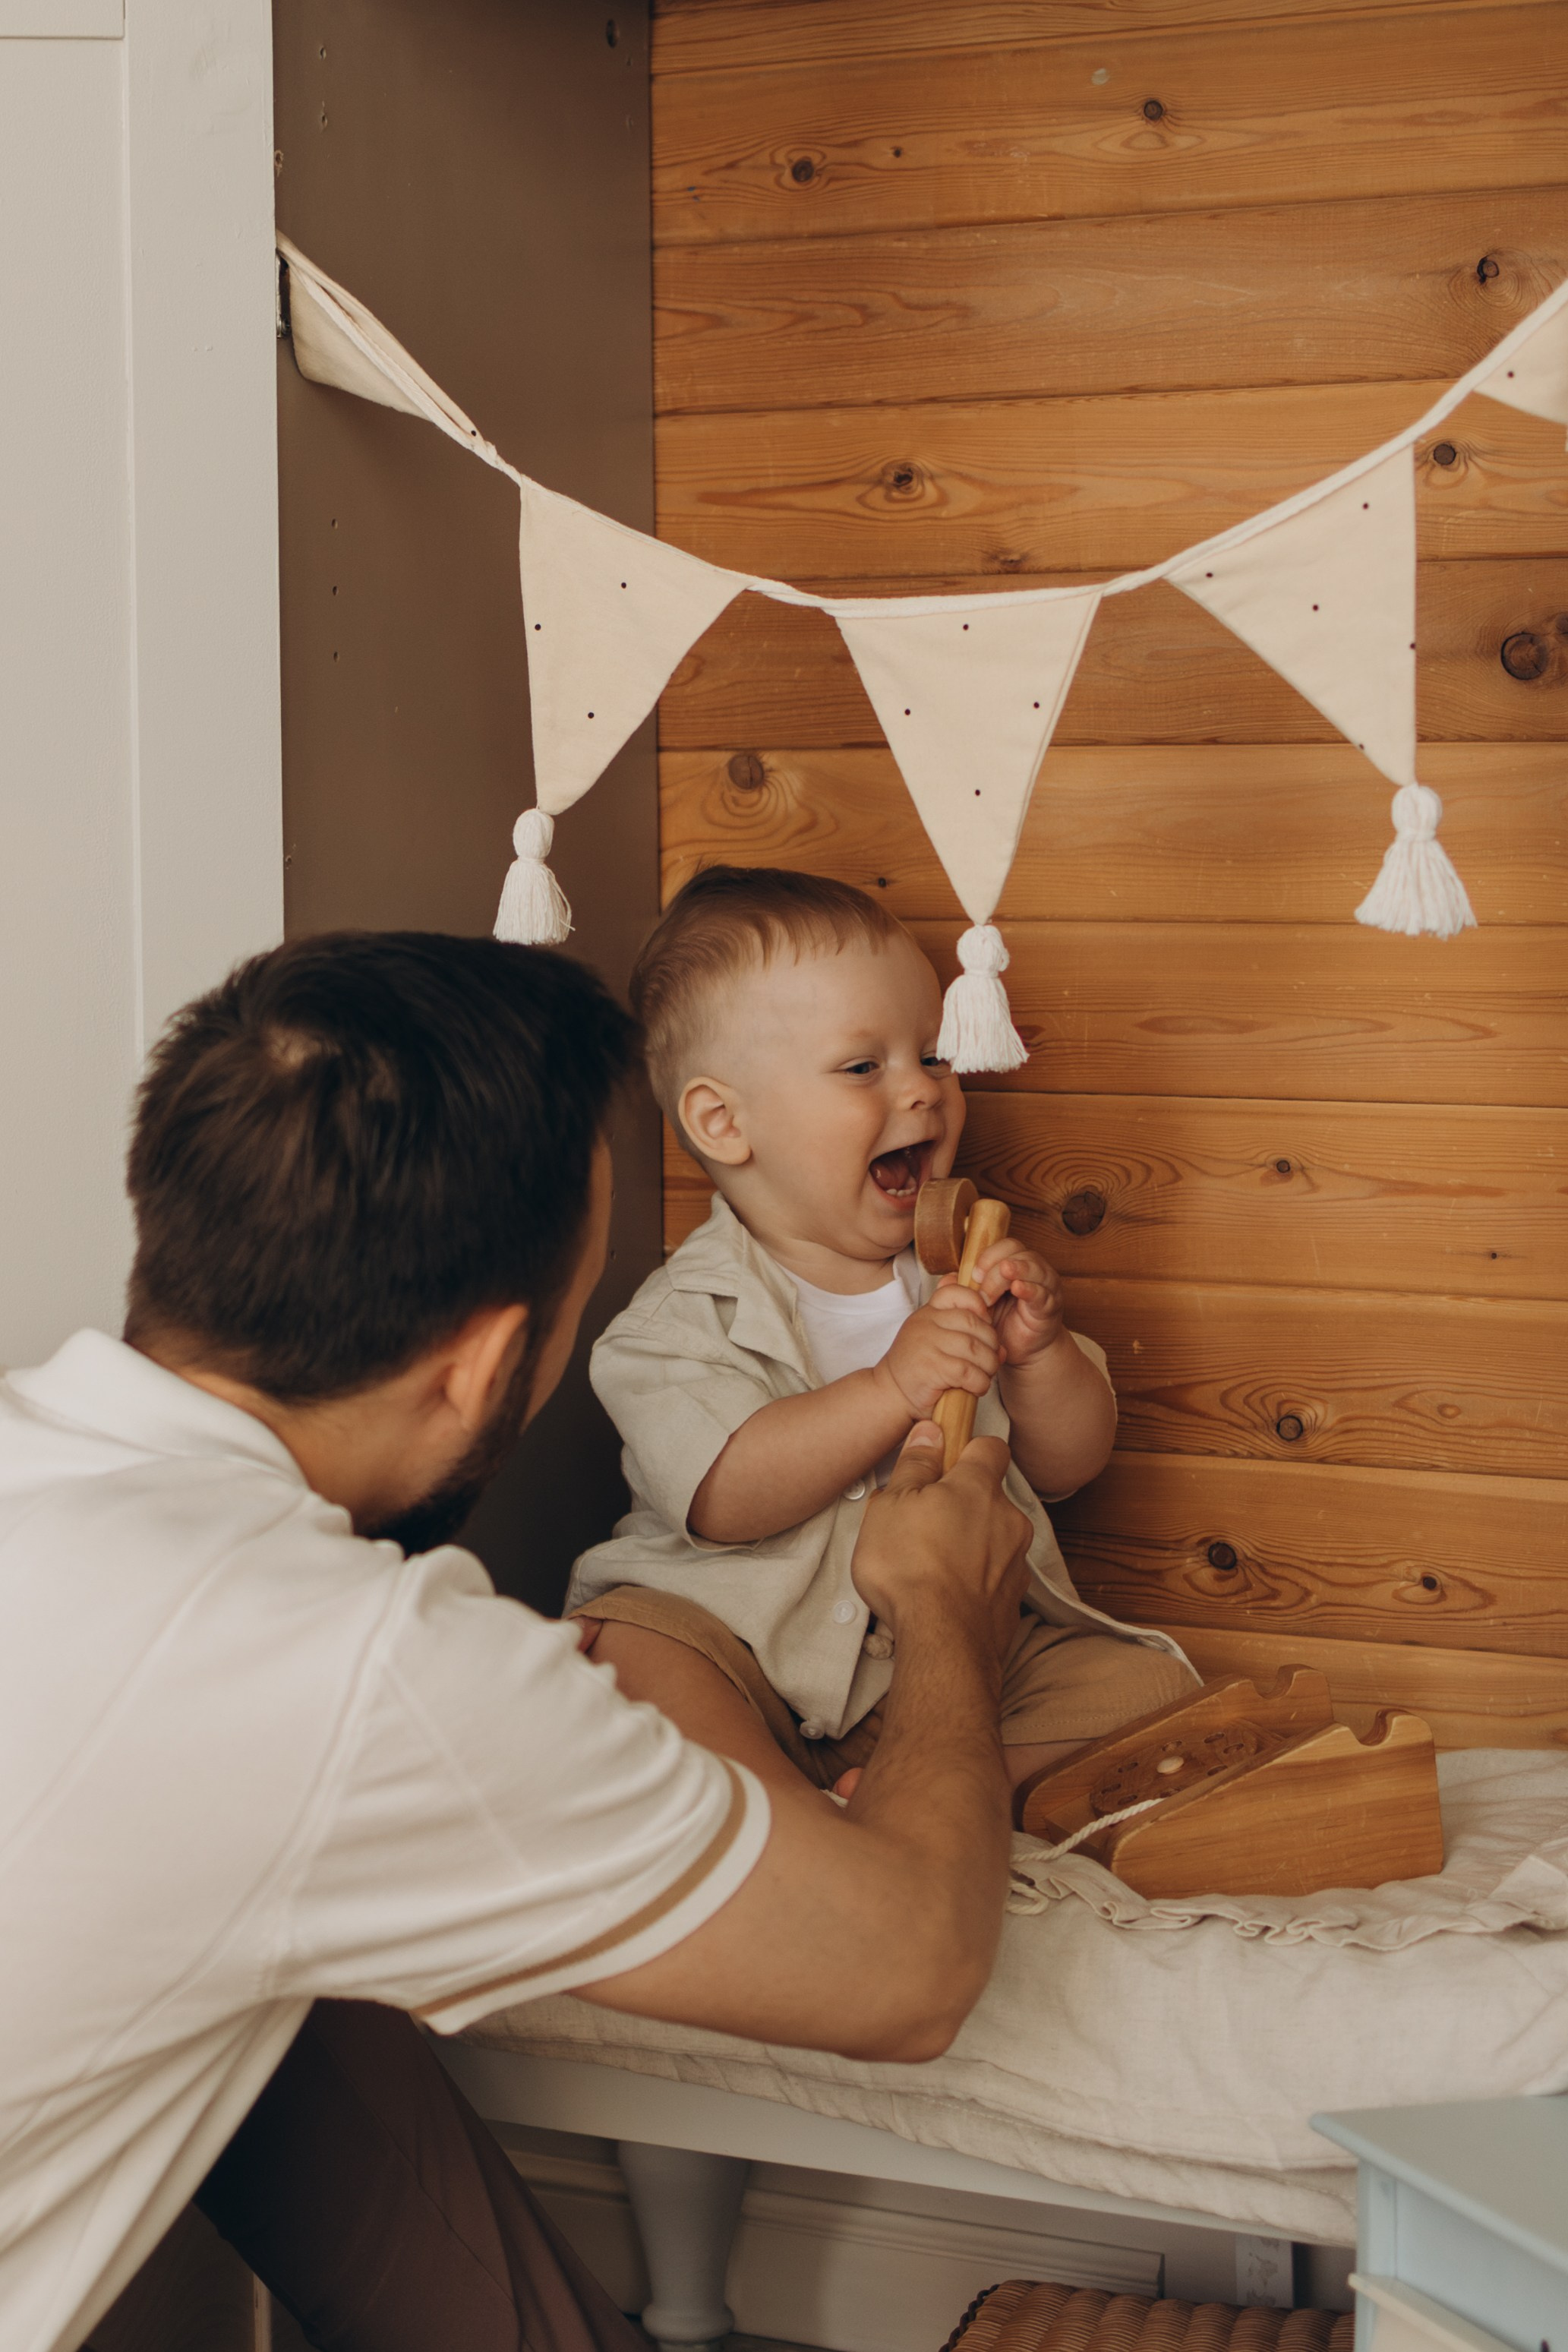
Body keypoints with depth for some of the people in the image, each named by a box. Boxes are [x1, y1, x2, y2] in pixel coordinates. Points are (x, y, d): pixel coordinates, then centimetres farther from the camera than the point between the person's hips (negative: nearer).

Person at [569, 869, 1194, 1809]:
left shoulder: (964, 1271, 8)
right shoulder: (691, 1311, -7)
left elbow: (1069, 1465, 8)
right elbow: (723, 1500, -23)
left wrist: (1041, 1353, -13)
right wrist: (894, 1389, -31)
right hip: (762, 1661, -4)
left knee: (1149, 1686, -14)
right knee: (628, 1643, -31)